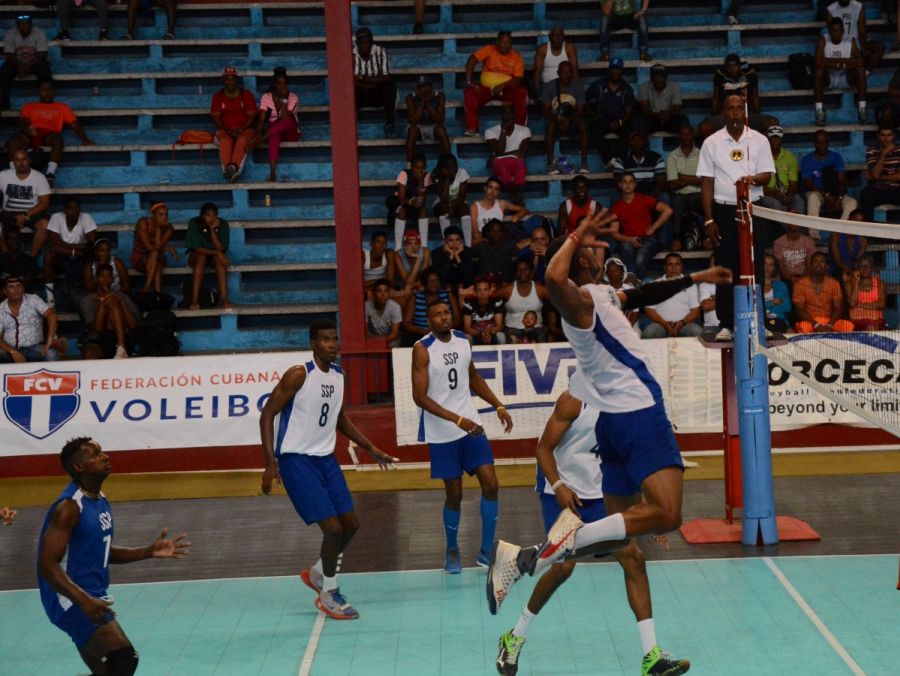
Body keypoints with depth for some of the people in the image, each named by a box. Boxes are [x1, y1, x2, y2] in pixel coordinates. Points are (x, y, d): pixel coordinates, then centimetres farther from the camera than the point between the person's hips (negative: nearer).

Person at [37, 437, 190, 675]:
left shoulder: (101, 501, 10)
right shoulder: (69, 506, -18)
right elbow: (47, 564, -24)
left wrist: (150, 552, 12)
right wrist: (84, 600, -34)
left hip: (93, 598, 10)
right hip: (72, 600, -10)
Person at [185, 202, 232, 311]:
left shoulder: (223, 224, -15)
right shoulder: (194, 223, -19)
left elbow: (220, 248, -23)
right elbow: (197, 248, -23)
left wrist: (212, 229, -31)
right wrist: (217, 253, -33)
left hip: (215, 257, 1)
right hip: (196, 256, -1)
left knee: (219, 260, -33)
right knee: (201, 257, -36)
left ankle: (224, 299, -43)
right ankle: (194, 300, -41)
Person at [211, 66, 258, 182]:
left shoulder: (246, 95, 6)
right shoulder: (218, 96, 10)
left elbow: (251, 116, 0)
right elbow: (215, 118, 3)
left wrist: (240, 130, -16)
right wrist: (228, 130, -14)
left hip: (244, 129, -1)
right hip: (224, 130, 1)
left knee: (242, 140, -36)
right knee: (225, 141, -34)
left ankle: (233, 167, -58)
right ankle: (228, 168, -55)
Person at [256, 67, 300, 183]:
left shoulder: (293, 97, -5)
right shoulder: (266, 97, -2)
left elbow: (285, 118, -19)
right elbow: (261, 118, -13)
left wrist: (284, 99, -22)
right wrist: (258, 133, -31)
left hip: (290, 133, 0)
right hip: (273, 131, 0)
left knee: (288, 120, -38)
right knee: (274, 137, -40)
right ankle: (272, 173, -53)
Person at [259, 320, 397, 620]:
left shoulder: (338, 375, 7)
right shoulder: (299, 375, -16)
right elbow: (267, 414, -15)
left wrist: (371, 449, 20)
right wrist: (270, 463, -21)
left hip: (325, 458, 8)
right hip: (296, 459, -8)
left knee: (351, 524, 8)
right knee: (333, 527, -11)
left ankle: (316, 573, 32)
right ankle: (329, 595, 9)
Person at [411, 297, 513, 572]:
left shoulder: (463, 340, 5)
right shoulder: (422, 349, -13)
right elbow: (420, 397, -17)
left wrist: (498, 406, 12)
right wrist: (457, 420, -24)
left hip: (471, 425, 5)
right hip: (442, 433, -5)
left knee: (490, 484, -4)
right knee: (454, 495, 3)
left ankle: (486, 551, 8)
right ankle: (452, 551, 27)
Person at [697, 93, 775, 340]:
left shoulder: (759, 141, 6)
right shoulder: (712, 143, 4)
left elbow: (767, 175, 2)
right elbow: (707, 183, 3)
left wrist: (754, 178, -23)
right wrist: (709, 219, -3)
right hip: (723, 210, 0)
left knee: (754, 267, 0)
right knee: (725, 268, 0)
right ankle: (727, 324, 6)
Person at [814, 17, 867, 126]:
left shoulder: (850, 41, -8)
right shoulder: (823, 40, -12)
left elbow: (859, 61, -21)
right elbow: (818, 61, -27)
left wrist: (832, 62, -29)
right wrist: (844, 62, -25)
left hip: (846, 78, 1)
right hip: (828, 78, -1)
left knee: (860, 68, -26)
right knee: (819, 69, -32)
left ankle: (862, 109, -25)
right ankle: (819, 110, -35)